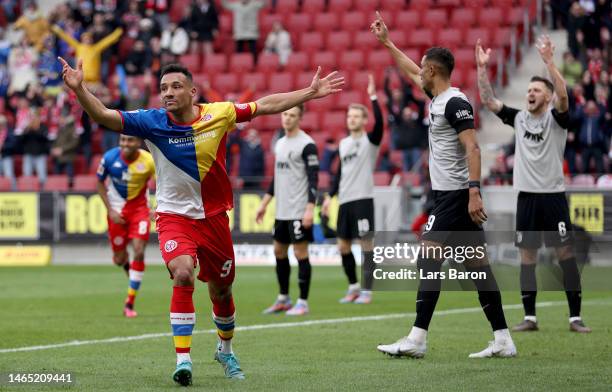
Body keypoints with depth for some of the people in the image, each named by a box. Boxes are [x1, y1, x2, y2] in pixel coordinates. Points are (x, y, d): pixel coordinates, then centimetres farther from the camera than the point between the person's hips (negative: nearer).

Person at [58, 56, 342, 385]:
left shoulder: (219, 114, -8)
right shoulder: (152, 122, -13)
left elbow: (265, 105, 4)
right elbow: (105, 116, -23)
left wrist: (311, 92, 7)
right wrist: (79, 89, -39)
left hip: (214, 216, 2)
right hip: (174, 216, -2)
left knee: (221, 290, 15)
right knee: (183, 275, -28)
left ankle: (225, 350, 44)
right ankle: (183, 359, -23)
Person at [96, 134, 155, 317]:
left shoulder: (148, 161, -17)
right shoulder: (110, 157, -15)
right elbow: (100, 183, 0)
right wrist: (110, 210, -7)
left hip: (139, 208, -1)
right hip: (117, 211, 1)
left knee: (139, 252, -15)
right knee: (119, 259, 4)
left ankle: (130, 303, -5)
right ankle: (127, 266, 45)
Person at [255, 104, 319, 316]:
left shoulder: (307, 144, -10)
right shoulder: (280, 143, 14)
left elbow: (313, 178, -14)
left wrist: (310, 208, -22)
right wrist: (264, 204, 21)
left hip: (299, 211, -8)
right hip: (281, 211, 8)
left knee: (300, 253, -5)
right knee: (279, 252, 12)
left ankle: (303, 303, 0)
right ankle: (283, 300, 23)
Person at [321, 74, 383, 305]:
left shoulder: (370, 140, -2)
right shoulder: (344, 143, 15)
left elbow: (379, 122, -24)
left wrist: (373, 97, -26)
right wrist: (330, 196, 16)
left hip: (362, 199, -7)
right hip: (345, 200, 7)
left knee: (366, 244, -5)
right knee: (343, 246, 8)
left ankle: (367, 291, -1)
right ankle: (353, 287, 20)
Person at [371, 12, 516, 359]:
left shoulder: (455, 103, -13)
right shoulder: (439, 98, 14)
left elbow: (472, 149, -21)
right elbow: (411, 73, 32)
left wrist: (474, 192, -28)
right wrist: (387, 42, 38)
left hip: (455, 196, -9)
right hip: (452, 195, 9)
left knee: (429, 260, -10)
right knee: (478, 265, 6)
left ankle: (417, 339, -12)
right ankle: (503, 340, 6)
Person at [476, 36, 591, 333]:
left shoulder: (556, 118, -3)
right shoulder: (519, 118, 10)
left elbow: (563, 96, -23)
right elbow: (487, 100, 6)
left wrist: (548, 61, -32)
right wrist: (482, 68, -5)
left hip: (553, 196, -4)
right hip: (526, 196, 4)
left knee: (565, 254, -4)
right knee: (527, 257, 4)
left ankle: (575, 317, -1)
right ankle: (530, 318, 9)